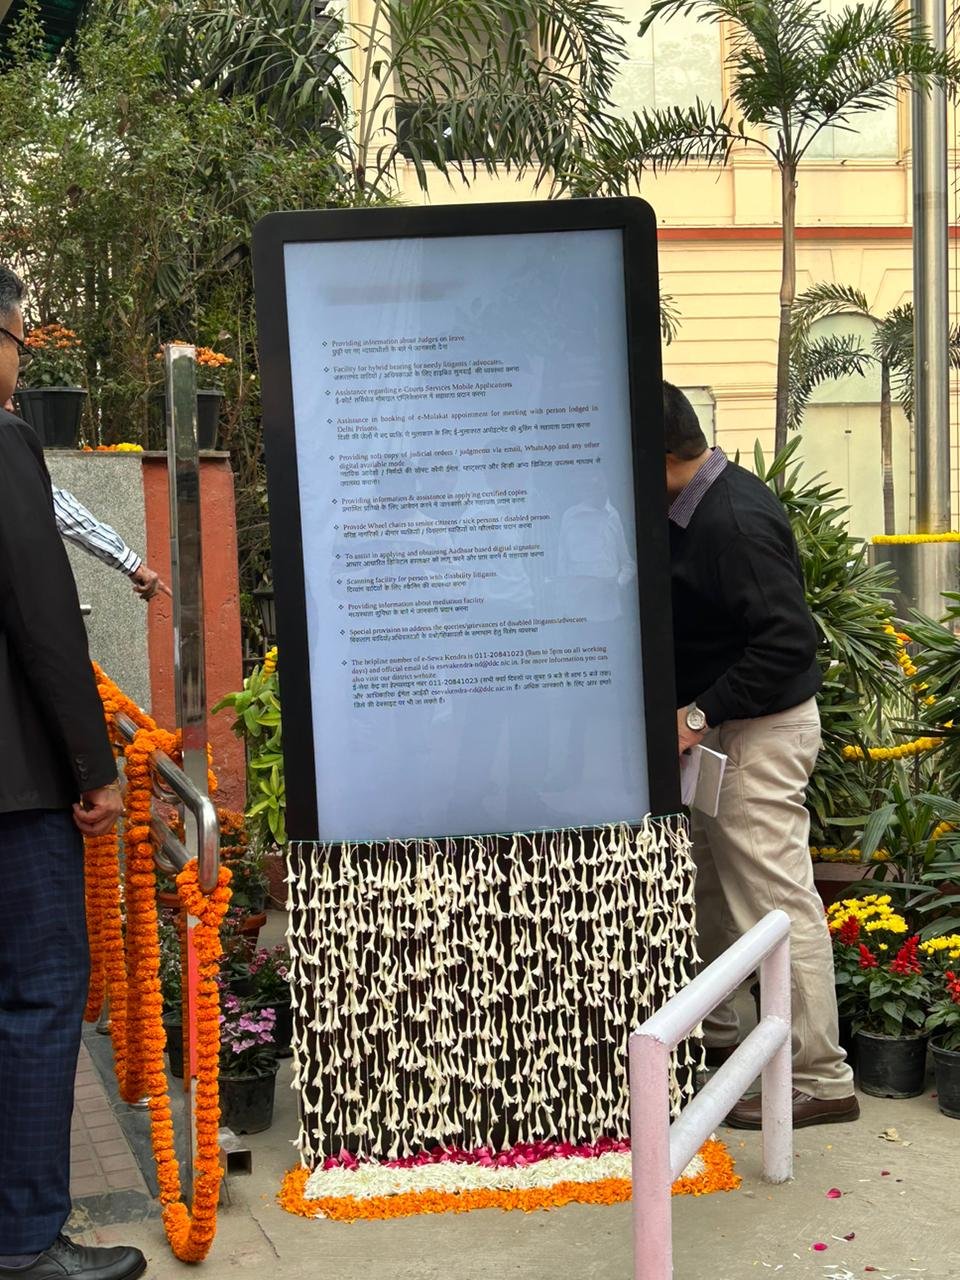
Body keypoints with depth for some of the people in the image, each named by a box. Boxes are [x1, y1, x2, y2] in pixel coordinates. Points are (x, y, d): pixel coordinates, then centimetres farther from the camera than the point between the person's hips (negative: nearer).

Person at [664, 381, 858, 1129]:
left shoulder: (733, 522, -24)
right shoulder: (709, 502, 7)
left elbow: (789, 640, -28)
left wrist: (701, 714, -26)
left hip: (760, 732, -11)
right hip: (725, 729, 11)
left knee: (776, 900, -4)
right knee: (707, 883, 20)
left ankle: (821, 1081, 6)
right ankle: (713, 1032, 36)